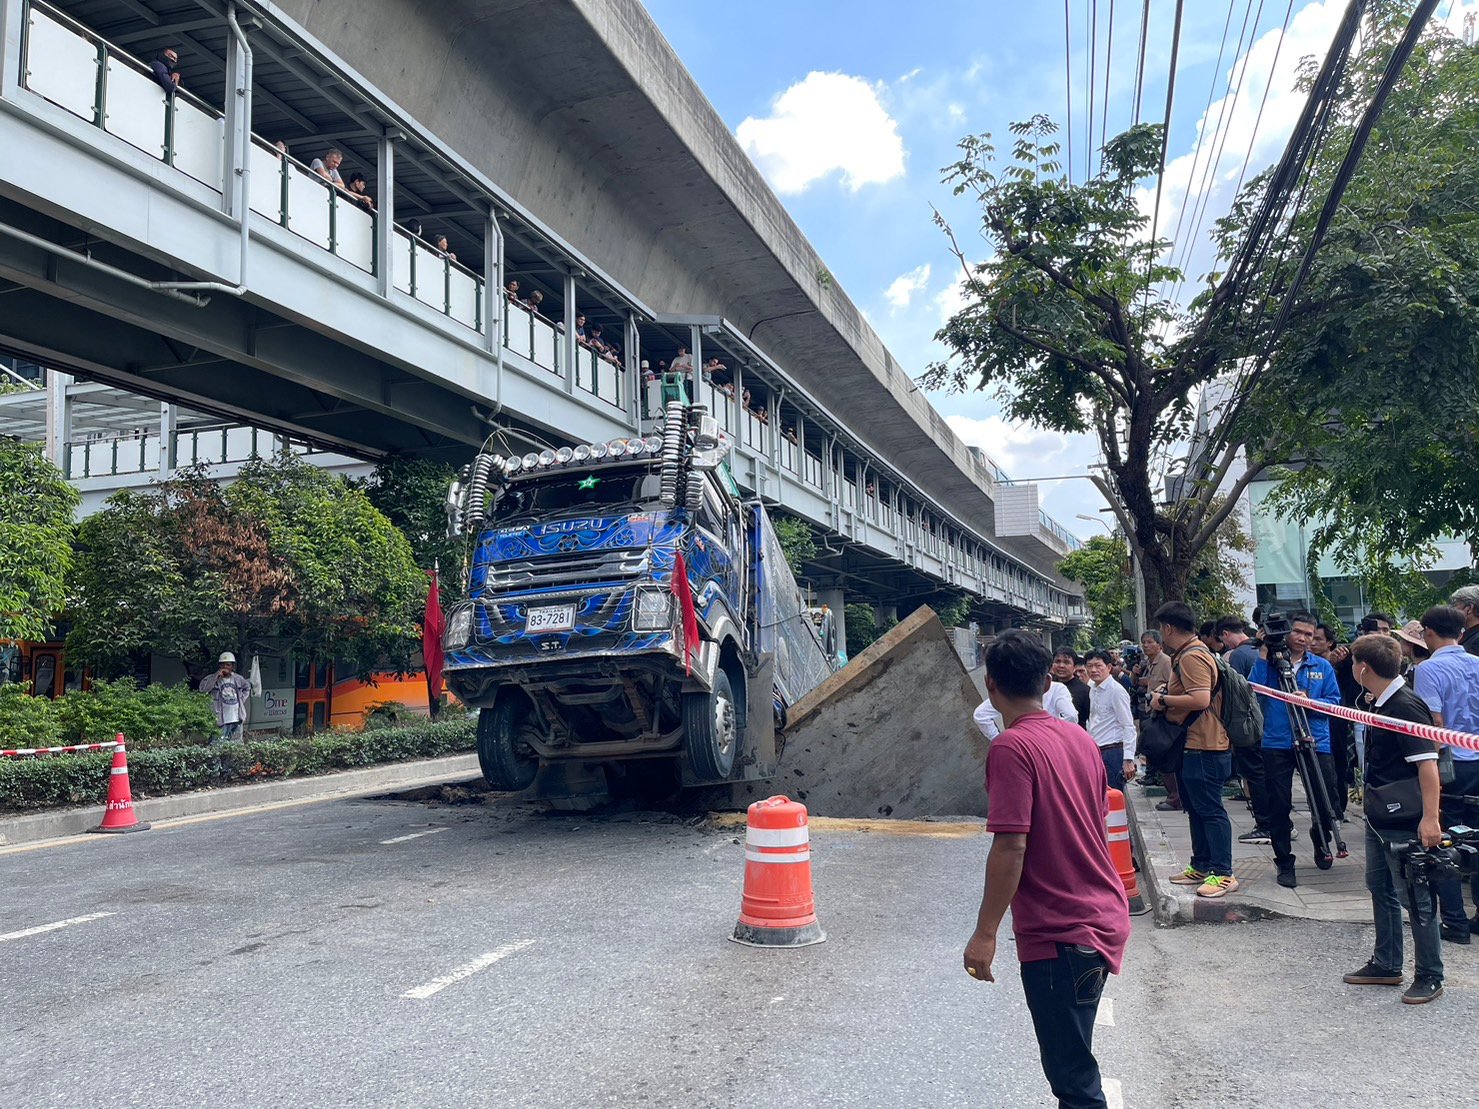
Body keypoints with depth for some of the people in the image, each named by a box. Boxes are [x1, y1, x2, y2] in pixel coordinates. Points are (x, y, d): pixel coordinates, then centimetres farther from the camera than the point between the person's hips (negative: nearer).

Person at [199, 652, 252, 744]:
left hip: (238, 719, 5)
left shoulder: (238, 678, 11)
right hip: (222, 720, -5)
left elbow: (247, 687, 31)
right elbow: (203, 689, -21)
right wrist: (216, 675, -21)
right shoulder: (213, 679, -3)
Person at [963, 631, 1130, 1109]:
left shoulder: (1011, 747, -18)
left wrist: (985, 933, -16)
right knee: (1072, 1061, 23)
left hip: (1058, 933, -9)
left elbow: (1010, 847, -23)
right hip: (1102, 920, 9)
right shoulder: (1080, 737, 6)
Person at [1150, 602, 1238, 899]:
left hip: (1204, 746, -11)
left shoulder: (1192, 657, -19)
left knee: (1211, 810, -6)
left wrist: (1163, 700, -17)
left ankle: (1223, 874, -1)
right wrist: (1165, 697, 11)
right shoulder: (1186, 654, 16)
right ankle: (1201, 866, 27)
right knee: (1196, 808, 18)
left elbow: (1201, 699, -28)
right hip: (1193, 744, 11)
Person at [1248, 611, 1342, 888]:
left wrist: (1310, 701, -13)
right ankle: (1284, 863, 14)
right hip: (1277, 744, -1)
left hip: (1315, 742, 1)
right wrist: (1263, 656, -13)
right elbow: (1254, 690, -10)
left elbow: (1335, 702, 5)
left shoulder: (1323, 666, 10)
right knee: (1279, 806, 2)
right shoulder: (1270, 662, 4)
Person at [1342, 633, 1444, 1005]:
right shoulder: (1377, 703, 7)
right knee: (1380, 888, 18)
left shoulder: (1406, 706, -21)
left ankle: (1430, 976, 14)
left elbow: (1427, 764, -26)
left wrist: (1430, 818, -29)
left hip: (1405, 820, -10)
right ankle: (1386, 964, 30)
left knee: (1415, 897, 1)